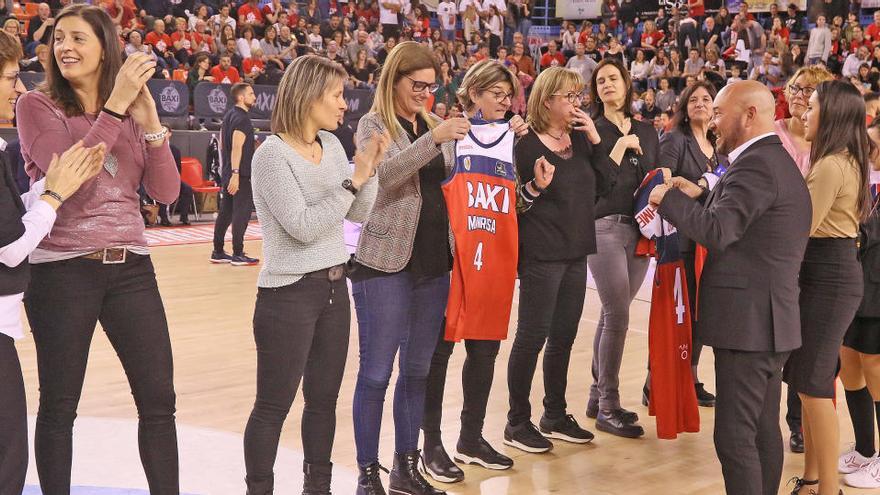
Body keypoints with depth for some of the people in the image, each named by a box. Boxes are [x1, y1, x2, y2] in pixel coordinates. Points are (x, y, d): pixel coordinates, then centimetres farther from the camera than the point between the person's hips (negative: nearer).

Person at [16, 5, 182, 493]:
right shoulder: (37, 105, -3)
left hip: (131, 267, 4)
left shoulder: (131, 113, 8)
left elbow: (166, 191, 1)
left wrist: (149, 119, -9)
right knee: (59, 406, 5)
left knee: (159, 400, 4)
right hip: (63, 271, -4)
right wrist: (116, 105, -20)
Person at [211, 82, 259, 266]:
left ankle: (218, 252, 15)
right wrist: (235, 174, -26)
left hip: (228, 173, 9)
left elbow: (222, 143, 21)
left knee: (226, 212, 12)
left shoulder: (229, 115, 14)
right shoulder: (242, 119, -14)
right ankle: (238, 254, -4)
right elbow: (237, 147, -22)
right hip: (241, 174, -9)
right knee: (242, 213, -5)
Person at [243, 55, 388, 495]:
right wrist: (353, 181, -20)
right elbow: (303, 227, -20)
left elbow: (359, 215, 9)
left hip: (334, 288, 7)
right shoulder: (272, 154, -14)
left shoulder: (332, 145, 8)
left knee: (324, 398, 13)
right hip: (289, 294, -7)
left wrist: (369, 169, -6)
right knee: (274, 405, 0)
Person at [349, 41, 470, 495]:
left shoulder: (433, 126, 13)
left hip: (433, 262, 6)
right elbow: (385, 173, -22)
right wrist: (434, 139, -32)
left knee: (418, 370, 12)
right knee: (376, 372, -1)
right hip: (385, 263, -6)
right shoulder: (373, 125, -4)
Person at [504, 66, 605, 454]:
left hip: (575, 251, 7)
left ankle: (555, 415, 25)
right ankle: (518, 422, 10)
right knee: (532, 336, 0)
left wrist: (595, 140, -3)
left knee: (563, 337, 13)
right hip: (541, 254, -7)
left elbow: (603, 185, 4)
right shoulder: (527, 145, -10)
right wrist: (536, 186, -25)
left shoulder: (580, 138, 9)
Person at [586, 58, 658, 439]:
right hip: (605, 226, -5)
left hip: (640, 229, 5)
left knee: (612, 314, 9)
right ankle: (608, 407, -5)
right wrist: (621, 146, -10)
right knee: (617, 315, -11)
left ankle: (598, 396, 17)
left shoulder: (646, 131, 15)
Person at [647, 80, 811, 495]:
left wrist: (668, 198, -12)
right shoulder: (778, 162, 17)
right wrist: (702, 197, 13)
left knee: (734, 436, -8)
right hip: (770, 318, 11)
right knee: (763, 430, 15)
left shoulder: (755, 164, -16)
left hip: (747, 320, -11)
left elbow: (717, 231, -25)